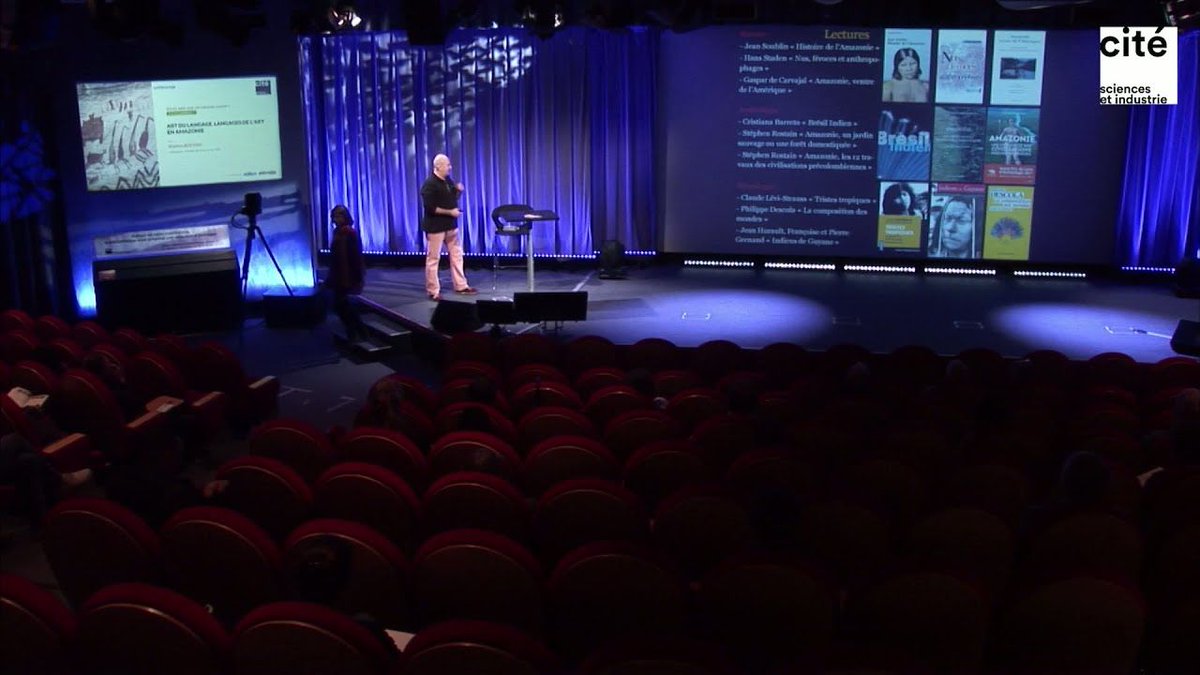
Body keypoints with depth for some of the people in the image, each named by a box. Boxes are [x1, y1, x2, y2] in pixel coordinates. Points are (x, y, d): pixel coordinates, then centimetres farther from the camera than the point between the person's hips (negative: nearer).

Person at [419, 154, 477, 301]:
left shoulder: (448, 181, 8)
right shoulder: (429, 184, -17)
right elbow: (430, 207, -22)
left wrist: (458, 191, -1)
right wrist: (450, 212, -21)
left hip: (450, 225, 8)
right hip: (435, 226, -8)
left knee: (456, 254, 12)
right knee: (433, 258, 0)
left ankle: (461, 286, 22)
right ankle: (433, 291, 6)